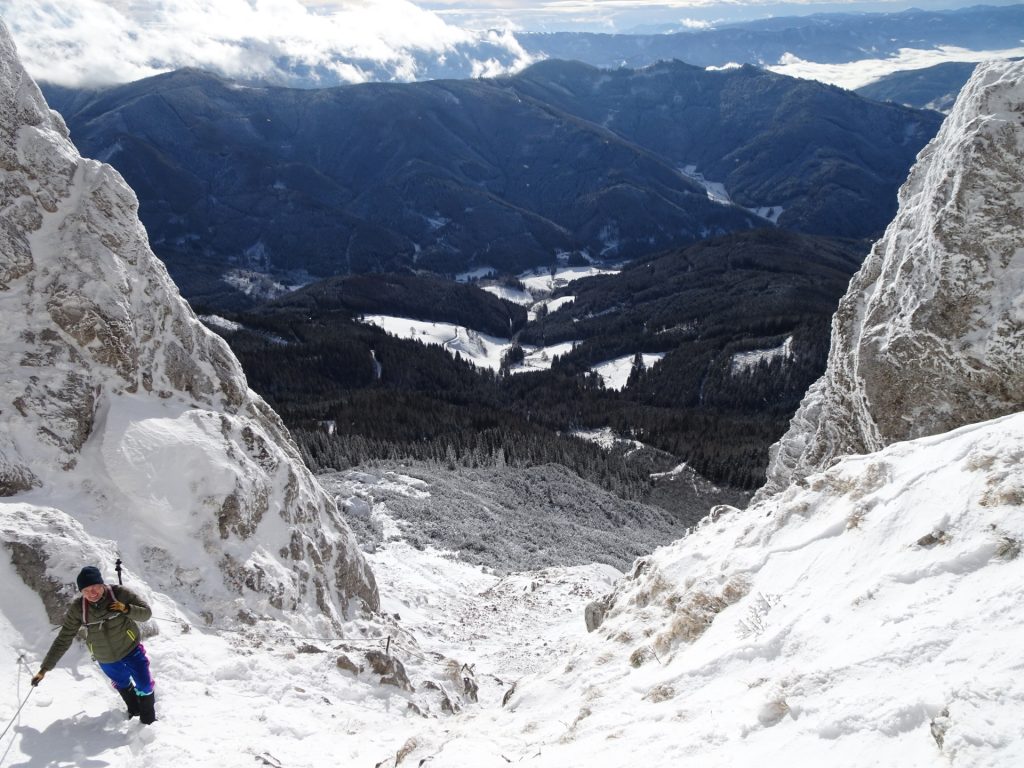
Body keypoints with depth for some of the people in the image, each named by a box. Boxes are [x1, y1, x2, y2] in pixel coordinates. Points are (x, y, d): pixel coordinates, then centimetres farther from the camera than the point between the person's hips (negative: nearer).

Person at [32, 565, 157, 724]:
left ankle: (149, 717, 35)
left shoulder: (119, 593, -23)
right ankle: (134, 708, 54)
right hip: (106, 660, 2)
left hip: (131, 650, -2)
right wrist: (45, 668, -11)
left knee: (145, 687, 7)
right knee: (123, 685, 25)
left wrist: (127, 609, -35)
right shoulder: (78, 608, -19)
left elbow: (146, 613, -16)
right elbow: (64, 639, -11)